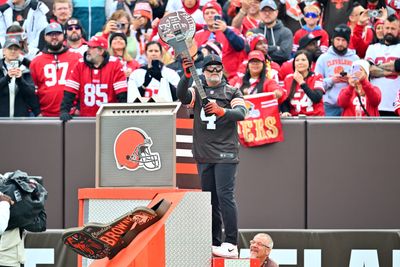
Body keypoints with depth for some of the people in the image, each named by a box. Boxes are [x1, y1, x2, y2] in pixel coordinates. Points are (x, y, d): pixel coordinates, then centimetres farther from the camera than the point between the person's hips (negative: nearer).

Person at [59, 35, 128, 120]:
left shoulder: (114, 64, -3)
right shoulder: (80, 64, 4)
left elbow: (122, 94, -5)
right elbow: (69, 91, 1)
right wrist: (64, 111, -11)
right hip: (85, 118, 2)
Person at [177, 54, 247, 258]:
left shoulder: (232, 92, 7)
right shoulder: (197, 92, 13)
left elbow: (241, 113, -10)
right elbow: (182, 95, -9)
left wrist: (221, 111, -30)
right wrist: (187, 75, -27)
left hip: (226, 153, -4)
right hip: (204, 154, 4)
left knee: (225, 196, -14)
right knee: (209, 199, 6)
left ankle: (231, 244, -16)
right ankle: (214, 244, 10)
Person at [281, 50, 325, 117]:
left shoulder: (316, 78, 1)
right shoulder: (288, 79, 9)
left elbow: (317, 98, -13)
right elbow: (284, 101, 12)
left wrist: (302, 82, -12)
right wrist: (285, 111, -9)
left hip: (314, 118, -2)